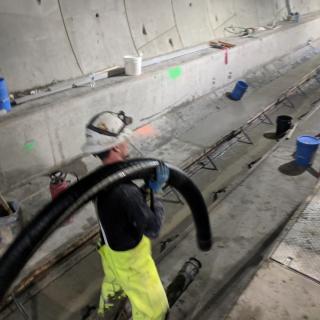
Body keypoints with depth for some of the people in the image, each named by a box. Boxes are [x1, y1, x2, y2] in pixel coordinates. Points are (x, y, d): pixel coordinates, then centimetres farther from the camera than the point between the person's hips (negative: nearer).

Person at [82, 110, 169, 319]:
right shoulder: (125, 192, -41)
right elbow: (153, 229, -30)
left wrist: (149, 190, -7)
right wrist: (154, 194, -24)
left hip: (111, 248, 9)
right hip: (130, 259, -9)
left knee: (114, 280, 39)